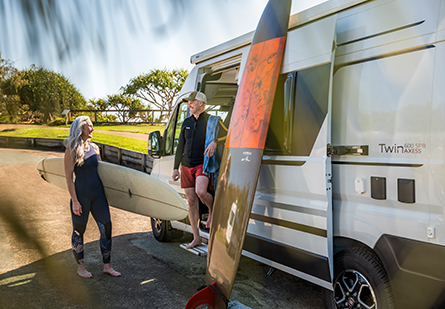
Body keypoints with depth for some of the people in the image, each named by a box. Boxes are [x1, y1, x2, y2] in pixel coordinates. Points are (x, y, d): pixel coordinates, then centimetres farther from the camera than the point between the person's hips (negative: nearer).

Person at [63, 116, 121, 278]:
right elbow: (68, 177, -11)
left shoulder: (94, 148, 9)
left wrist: (105, 193, 17)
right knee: (79, 231, 9)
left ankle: (107, 266, 16)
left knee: (106, 228, 4)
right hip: (81, 195, -6)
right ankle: (80, 267, 25)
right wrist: (74, 201, -15)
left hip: (98, 194, 6)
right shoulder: (71, 150, -9)